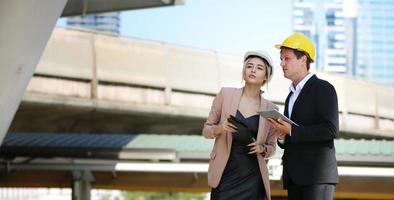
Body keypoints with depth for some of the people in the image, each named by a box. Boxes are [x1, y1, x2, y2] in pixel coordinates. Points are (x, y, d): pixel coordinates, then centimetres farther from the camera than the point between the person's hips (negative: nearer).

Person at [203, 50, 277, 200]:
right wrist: (219, 129, -13)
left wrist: (261, 148, -8)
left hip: (252, 177, 1)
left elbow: (271, 146, 14)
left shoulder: (269, 108, 4)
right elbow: (206, 130, 8)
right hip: (225, 175, -1)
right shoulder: (225, 95, 2)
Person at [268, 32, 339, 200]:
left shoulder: (323, 89, -3)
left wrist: (291, 130, -17)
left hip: (317, 175, -8)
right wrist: (282, 136, 3)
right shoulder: (291, 97, 22)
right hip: (294, 178, 8)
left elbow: (331, 130, -15)